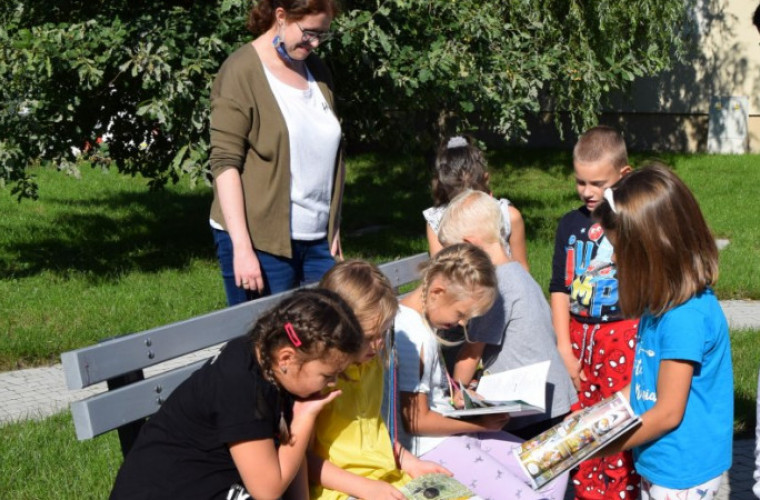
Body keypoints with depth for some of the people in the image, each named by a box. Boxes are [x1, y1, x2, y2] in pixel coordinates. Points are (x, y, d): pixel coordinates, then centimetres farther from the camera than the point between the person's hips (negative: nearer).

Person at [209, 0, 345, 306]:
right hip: (259, 243, -6)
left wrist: (334, 229, 15)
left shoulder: (317, 71, 13)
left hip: (318, 242, 6)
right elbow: (224, 163, -12)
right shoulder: (241, 73, -7)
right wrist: (242, 248, -18)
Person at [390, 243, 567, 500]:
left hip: (454, 428, 10)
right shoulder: (411, 336, -23)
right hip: (431, 446, -10)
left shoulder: (422, 318, 5)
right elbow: (417, 421, -21)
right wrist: (480, 423, -11)